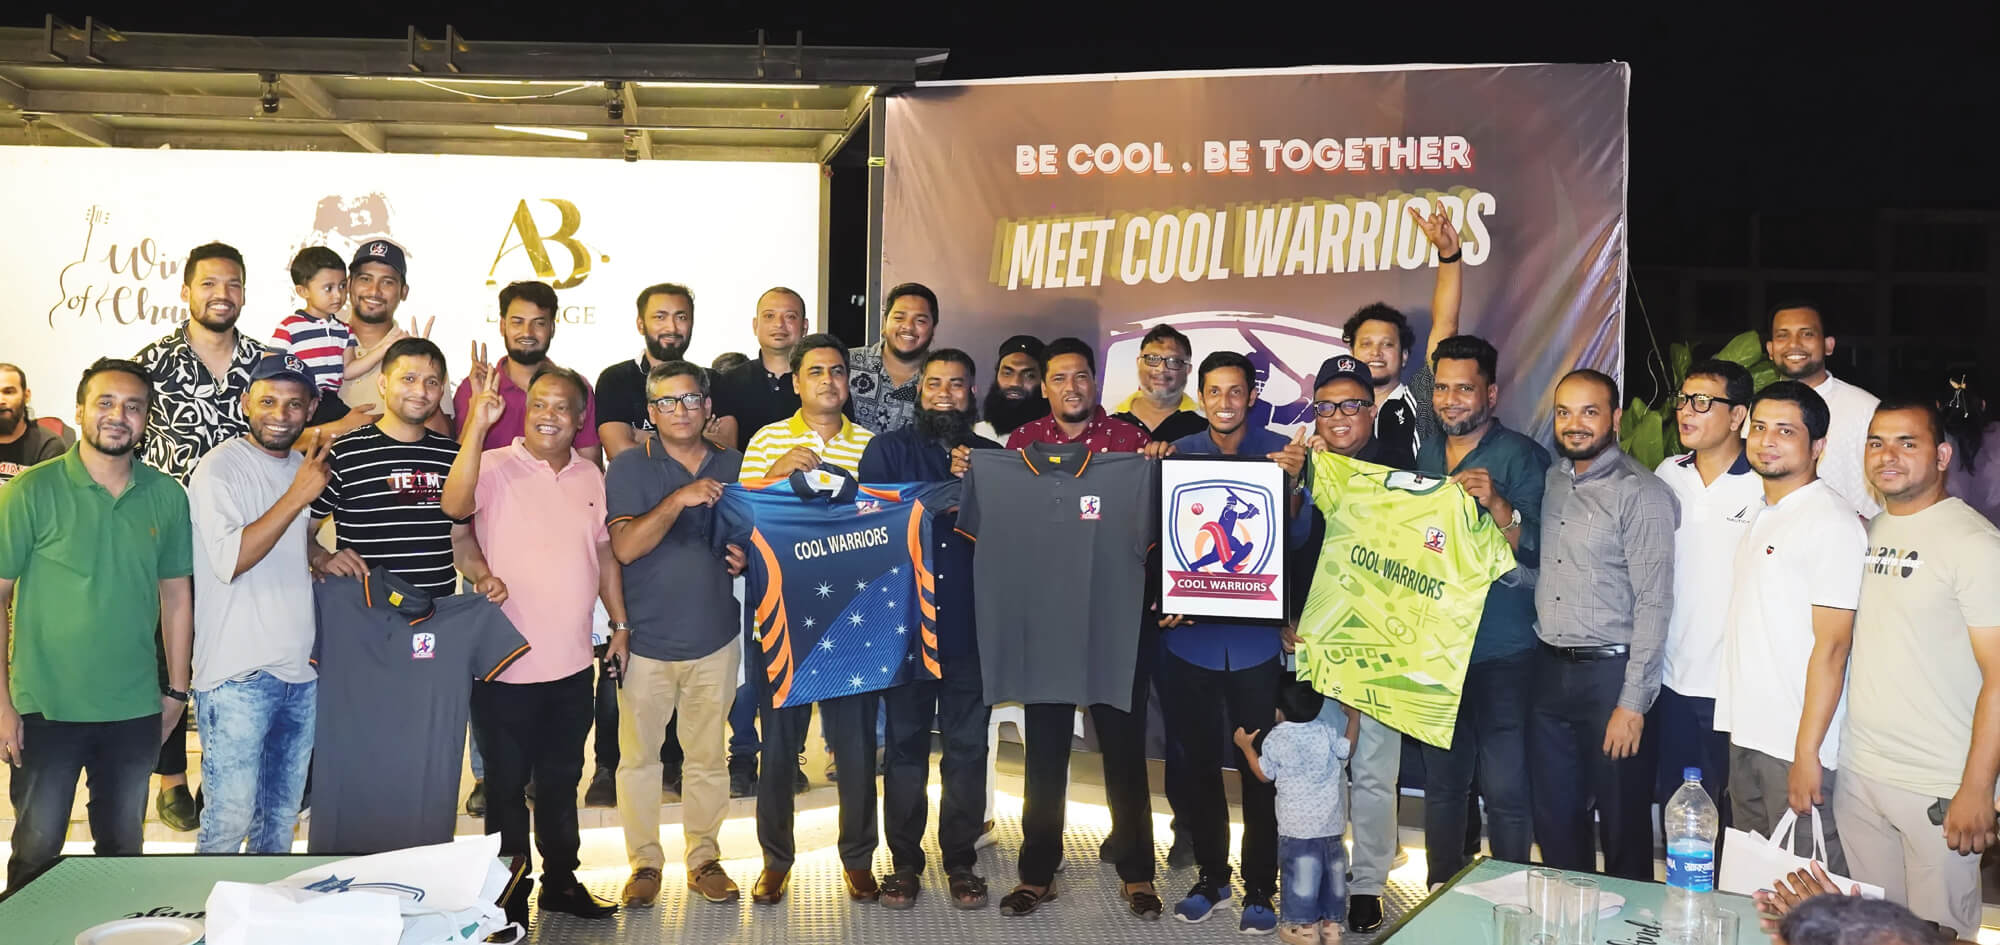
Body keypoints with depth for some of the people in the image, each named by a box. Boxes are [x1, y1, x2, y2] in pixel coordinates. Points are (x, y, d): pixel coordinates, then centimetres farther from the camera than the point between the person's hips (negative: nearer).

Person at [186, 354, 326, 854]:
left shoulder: (303, 468, 13)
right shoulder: (220, 467, -9)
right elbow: (230, 560, -20)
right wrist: (298, 495, -21)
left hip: (302, 672, 7)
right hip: (239, 677, -7)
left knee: (282, 816, 14)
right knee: (230, 819, -5)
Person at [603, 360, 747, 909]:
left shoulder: (734, 468, 7)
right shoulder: (631, 467, -3)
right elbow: (625, 546, -15)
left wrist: (745, 558, -3)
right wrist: (679, 499, -25)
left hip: (714, 637, 2)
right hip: (646, 638, -2)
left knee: (708, 755, 9)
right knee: (637, 756, 5)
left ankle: (704, 856, 23)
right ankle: (645, 860, 19)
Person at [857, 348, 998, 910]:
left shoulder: (993, 458, 11)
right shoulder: (888, 449, 7)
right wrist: (948, 500, -9)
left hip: (971, 625, 1)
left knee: (968, 746, 5)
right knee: (905, 742, 5)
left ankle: (960, 859, 17)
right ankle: (904, 860, 15)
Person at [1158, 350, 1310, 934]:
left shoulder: (1281, 452, -3)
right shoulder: (1178, 454, 3)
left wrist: (1292, 480, -27)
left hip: (1255, 638, -2)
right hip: (1189, 634, 2)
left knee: (1261, 765, 4)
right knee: (1197, 759, 12)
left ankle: (1260, 886, 19)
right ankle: (1210, 874, 28)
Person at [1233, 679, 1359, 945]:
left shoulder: (1276, 739, -9)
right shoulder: (1327, 731, -1)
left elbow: (1264, 774, 2)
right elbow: (1347, 751, 17)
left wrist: (1246, 747, 13)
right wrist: (1353, 716, 26)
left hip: (1297, 824, -4)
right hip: (1331, 821, 4)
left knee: (1301, 872, 2)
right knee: (1333, 870, 13)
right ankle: (1331, 922, 20)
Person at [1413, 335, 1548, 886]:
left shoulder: (1521, 457, -7)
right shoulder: (1426, 455, 11)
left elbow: (1539, 552, -13)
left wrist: (1496, 503, -27)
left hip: (1500, 653, -5)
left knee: (1504, 789, -2)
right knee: (1442, 783, 15)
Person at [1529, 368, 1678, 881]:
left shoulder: (1640, 493, -11)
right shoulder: (1550, 481, 9)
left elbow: (1654, 603, -14)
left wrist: (1633, 703, -17)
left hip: (1609, 671, -6)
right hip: (1549, 669, 6)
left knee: (1622, 823, 5)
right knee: (1554, 818, 15)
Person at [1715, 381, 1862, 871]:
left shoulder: (1831, 522, -12)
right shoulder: (1762, 515, 14)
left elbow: (1832, 646, -16)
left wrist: (1807, 752, -19)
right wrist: (1738, 726, 12)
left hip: (1795, 745, -8)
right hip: (1745, 737, 8)